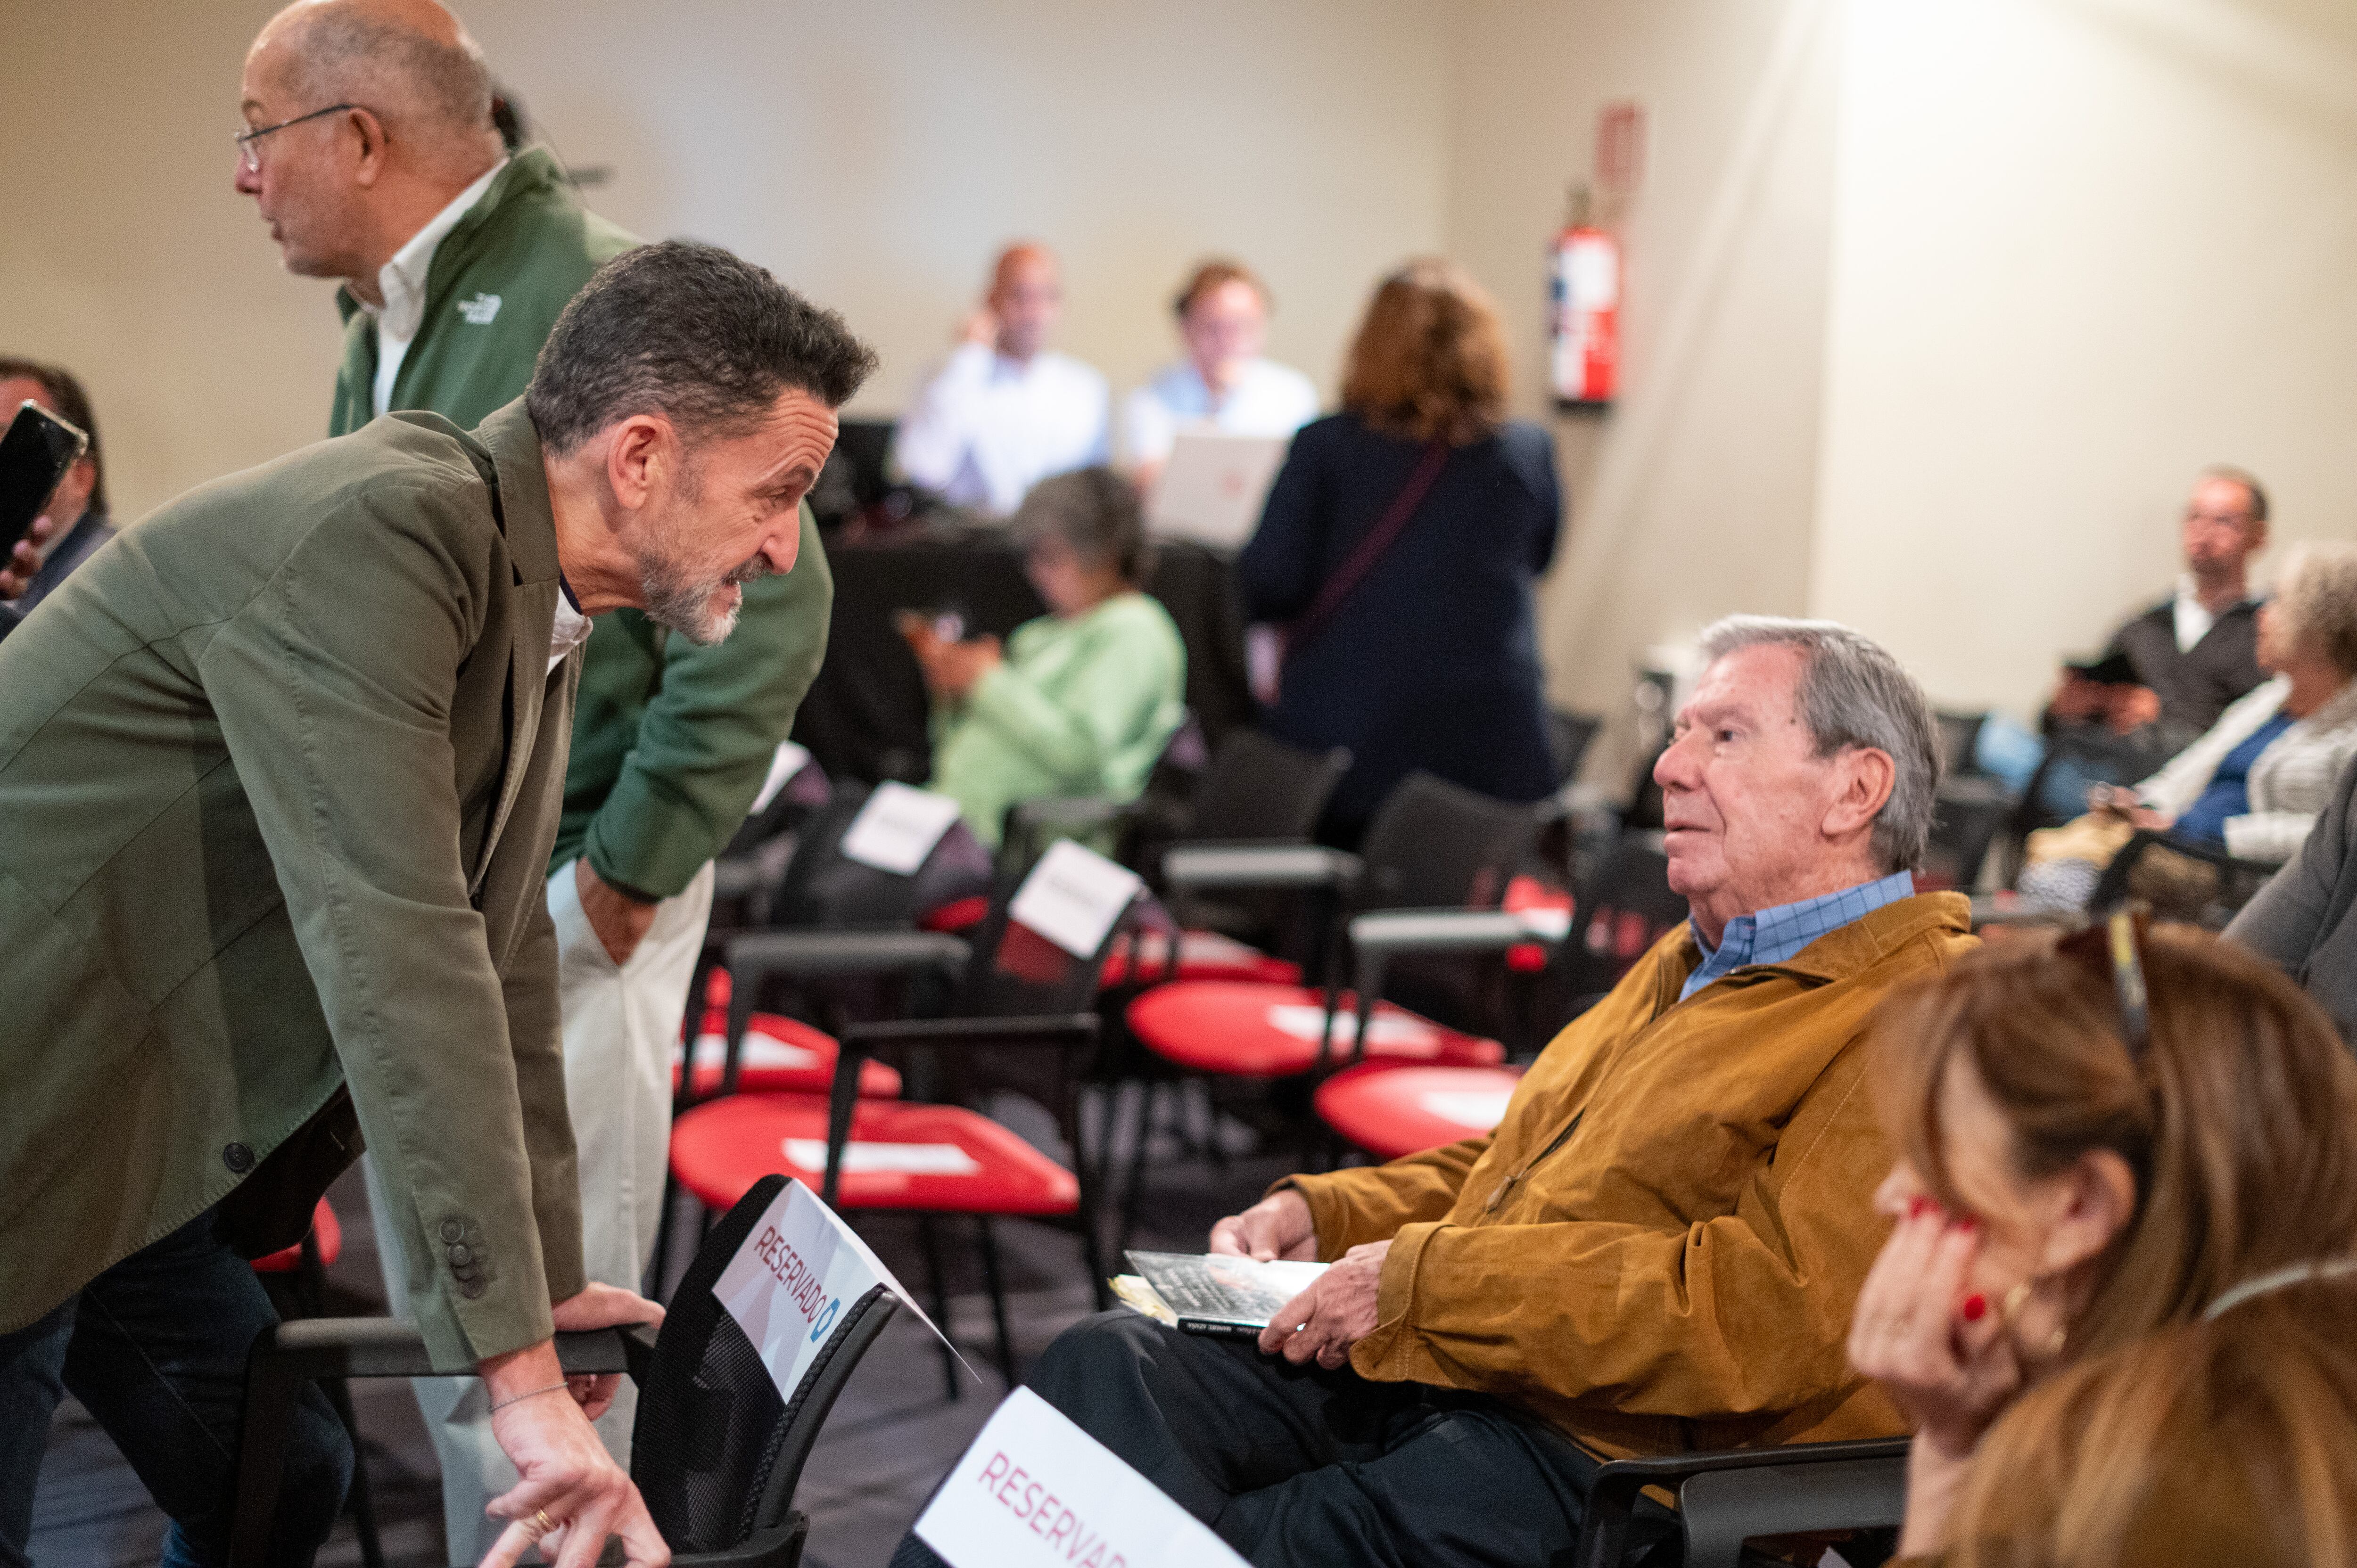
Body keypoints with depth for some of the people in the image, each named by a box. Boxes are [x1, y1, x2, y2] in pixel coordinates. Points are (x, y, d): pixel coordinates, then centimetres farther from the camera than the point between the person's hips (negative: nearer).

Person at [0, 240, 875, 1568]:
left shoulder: (538, 613, 5)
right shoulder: (376, 534, -26)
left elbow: (496, 955, 13)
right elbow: (394, 954, -31)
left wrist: (550, 1276, 17)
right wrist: (521, 1371, -30)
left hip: (142, 1138, 10)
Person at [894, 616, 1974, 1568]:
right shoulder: (1691, 965, 24)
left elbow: (1777, 1314, -21)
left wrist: (1423, 1279, -17)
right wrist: (1319, 1214, 12)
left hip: (1610, 1459, -9)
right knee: (1110, 1366, -12)